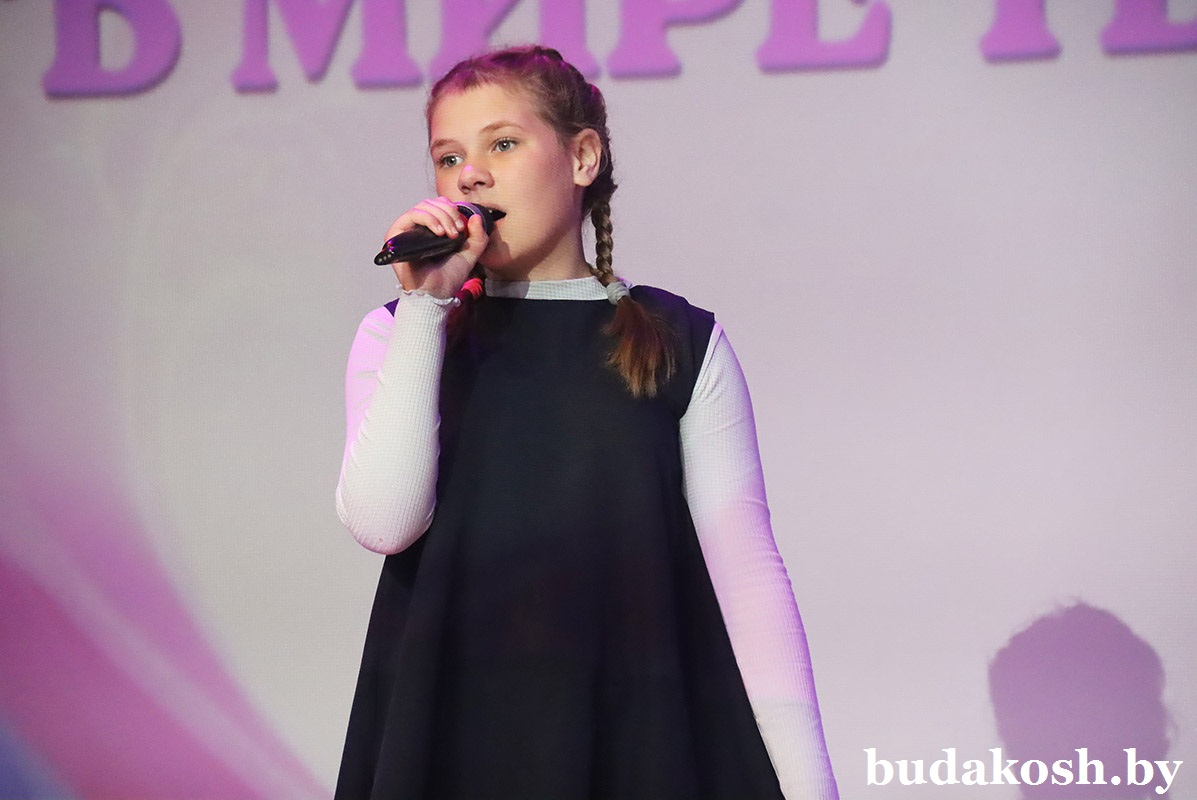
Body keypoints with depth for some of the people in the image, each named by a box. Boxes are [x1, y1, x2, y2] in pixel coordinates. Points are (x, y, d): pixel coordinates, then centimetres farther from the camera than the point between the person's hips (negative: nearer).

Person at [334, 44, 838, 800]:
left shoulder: (682, 344, 0)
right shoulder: (400, 335, 4)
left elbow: (746, 567, -4)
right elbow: (384, 523, -12)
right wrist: (426, 306, -13)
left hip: (640, 737, -1)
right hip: (454, 736, 1)